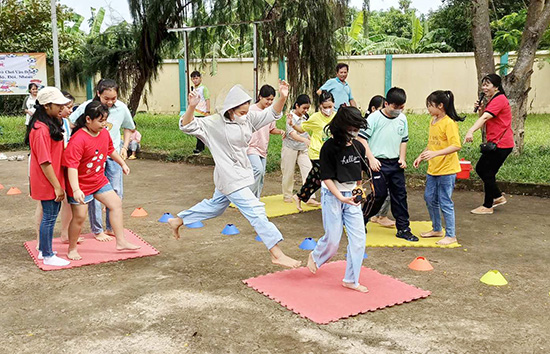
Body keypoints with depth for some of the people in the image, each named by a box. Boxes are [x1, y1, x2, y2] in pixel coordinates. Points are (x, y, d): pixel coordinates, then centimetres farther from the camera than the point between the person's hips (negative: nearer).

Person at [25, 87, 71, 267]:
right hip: (48, 182, -10)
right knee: (49, 216, 2)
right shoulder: (41, 130, -22)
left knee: (50, 214, 18)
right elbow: (44, 162, -22)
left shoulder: (52, 124, 9)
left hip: (53, 179, 10)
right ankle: (47, 256, 15)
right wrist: (57, 186, -19)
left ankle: (44, 249, 32)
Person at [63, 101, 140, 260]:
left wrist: (123, 164, 28)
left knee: (116, 203, 5)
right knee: (79, 216, -2)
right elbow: (72, 166, -32)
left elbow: (111, 150, 19)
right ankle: (72, 249, 19)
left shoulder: (104, 133, -2)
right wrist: (76, 189, -40)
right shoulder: (78, 139, -27)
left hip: (99, 180, 8)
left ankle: (121, 241, 13)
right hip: (81, 185, -8)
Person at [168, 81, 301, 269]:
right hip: (230, 178, -8)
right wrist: (192, 107, -37)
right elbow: (187, 126, -18)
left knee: (215, 206, 25)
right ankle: (277, 254, -10)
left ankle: (177, 221, 44)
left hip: (241, 174, 8)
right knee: (255, 210, -13)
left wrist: (282, 97, -17)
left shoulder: (248, 118, 1)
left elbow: (272, 113, 1)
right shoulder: (214, 123, -15)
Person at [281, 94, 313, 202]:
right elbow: (292, 133, -29)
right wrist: (304, 140, -43)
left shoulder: (305, 117, 6)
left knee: (308, 171, -8)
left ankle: (308, 197, -7)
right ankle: (287, 196, 23)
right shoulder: (291, 117, -14)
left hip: (302, 149, 5)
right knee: (288, 173, 6)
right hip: (290, 148, -5)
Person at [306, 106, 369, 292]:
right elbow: (327, 178, -16)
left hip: (352, 195, 5)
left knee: (359, 238, 0)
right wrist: (341, 198, -24)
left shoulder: (358, 147, 1)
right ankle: (315, 257, 34)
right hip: (332, 195, -5)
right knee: (333, 239, 0)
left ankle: (351, 280, 12)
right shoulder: (330, 147, -16)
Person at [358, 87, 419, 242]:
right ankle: (361, 220, 14)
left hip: (395, 163, 6)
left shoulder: (402, 119, 9)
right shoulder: (374, 118, -10)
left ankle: (403, 229, 15)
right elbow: (362, 139, -10)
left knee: (400, 194, 6)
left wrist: (402, 158, 7)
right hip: (379, 163, -6)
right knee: (380, 193, -8)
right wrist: (371, 158, -15)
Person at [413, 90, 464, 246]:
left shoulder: (449, 123, -17)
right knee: (430, 199, 15)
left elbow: (456, 146, -25)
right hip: (433, 169, 9)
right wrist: (421, 156, 13)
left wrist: (435, 154, -33)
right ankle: (437, 229, 31)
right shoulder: (433, 121, 10)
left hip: (447, 170, -9)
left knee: (445, 203, -2)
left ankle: (451, 235, 10)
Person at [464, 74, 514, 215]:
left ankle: (488, 206, 11)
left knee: (488, 173, -2)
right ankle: (498, 197, 26)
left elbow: (485, 117, -30)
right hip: (495, 143, 10)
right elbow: (484, 123, 14)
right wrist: (481, 109, -2)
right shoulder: (493, 101, 17)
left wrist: (471, 131, -42)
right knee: (480, 169, 15)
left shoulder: (499, 99, -14)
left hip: (500, 144, -10)